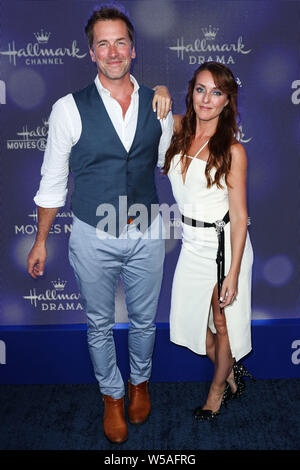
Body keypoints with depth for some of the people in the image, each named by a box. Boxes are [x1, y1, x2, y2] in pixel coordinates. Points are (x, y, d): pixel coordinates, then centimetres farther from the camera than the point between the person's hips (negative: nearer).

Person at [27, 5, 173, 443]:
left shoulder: (157, 104, -3)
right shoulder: (69, 109, -11)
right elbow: (53, 181, -3)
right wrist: (41, 240, 1)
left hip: (147, 234, 2)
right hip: (94, 238, -2)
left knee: (144, 320, 20)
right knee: (100, 325, 16)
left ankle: (140, 381, 49)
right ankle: (113, 395, 42)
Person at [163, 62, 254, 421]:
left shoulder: (232, 151, -15)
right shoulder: (179, 128, -1)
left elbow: (240, 217, -14)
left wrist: (233, 274, -16)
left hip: (223, 243, -5)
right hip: (192, 243, 6)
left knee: (222, 324, 11)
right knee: (192, 319, 15)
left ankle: (218, 388, 38)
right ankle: (233, 375, 41)